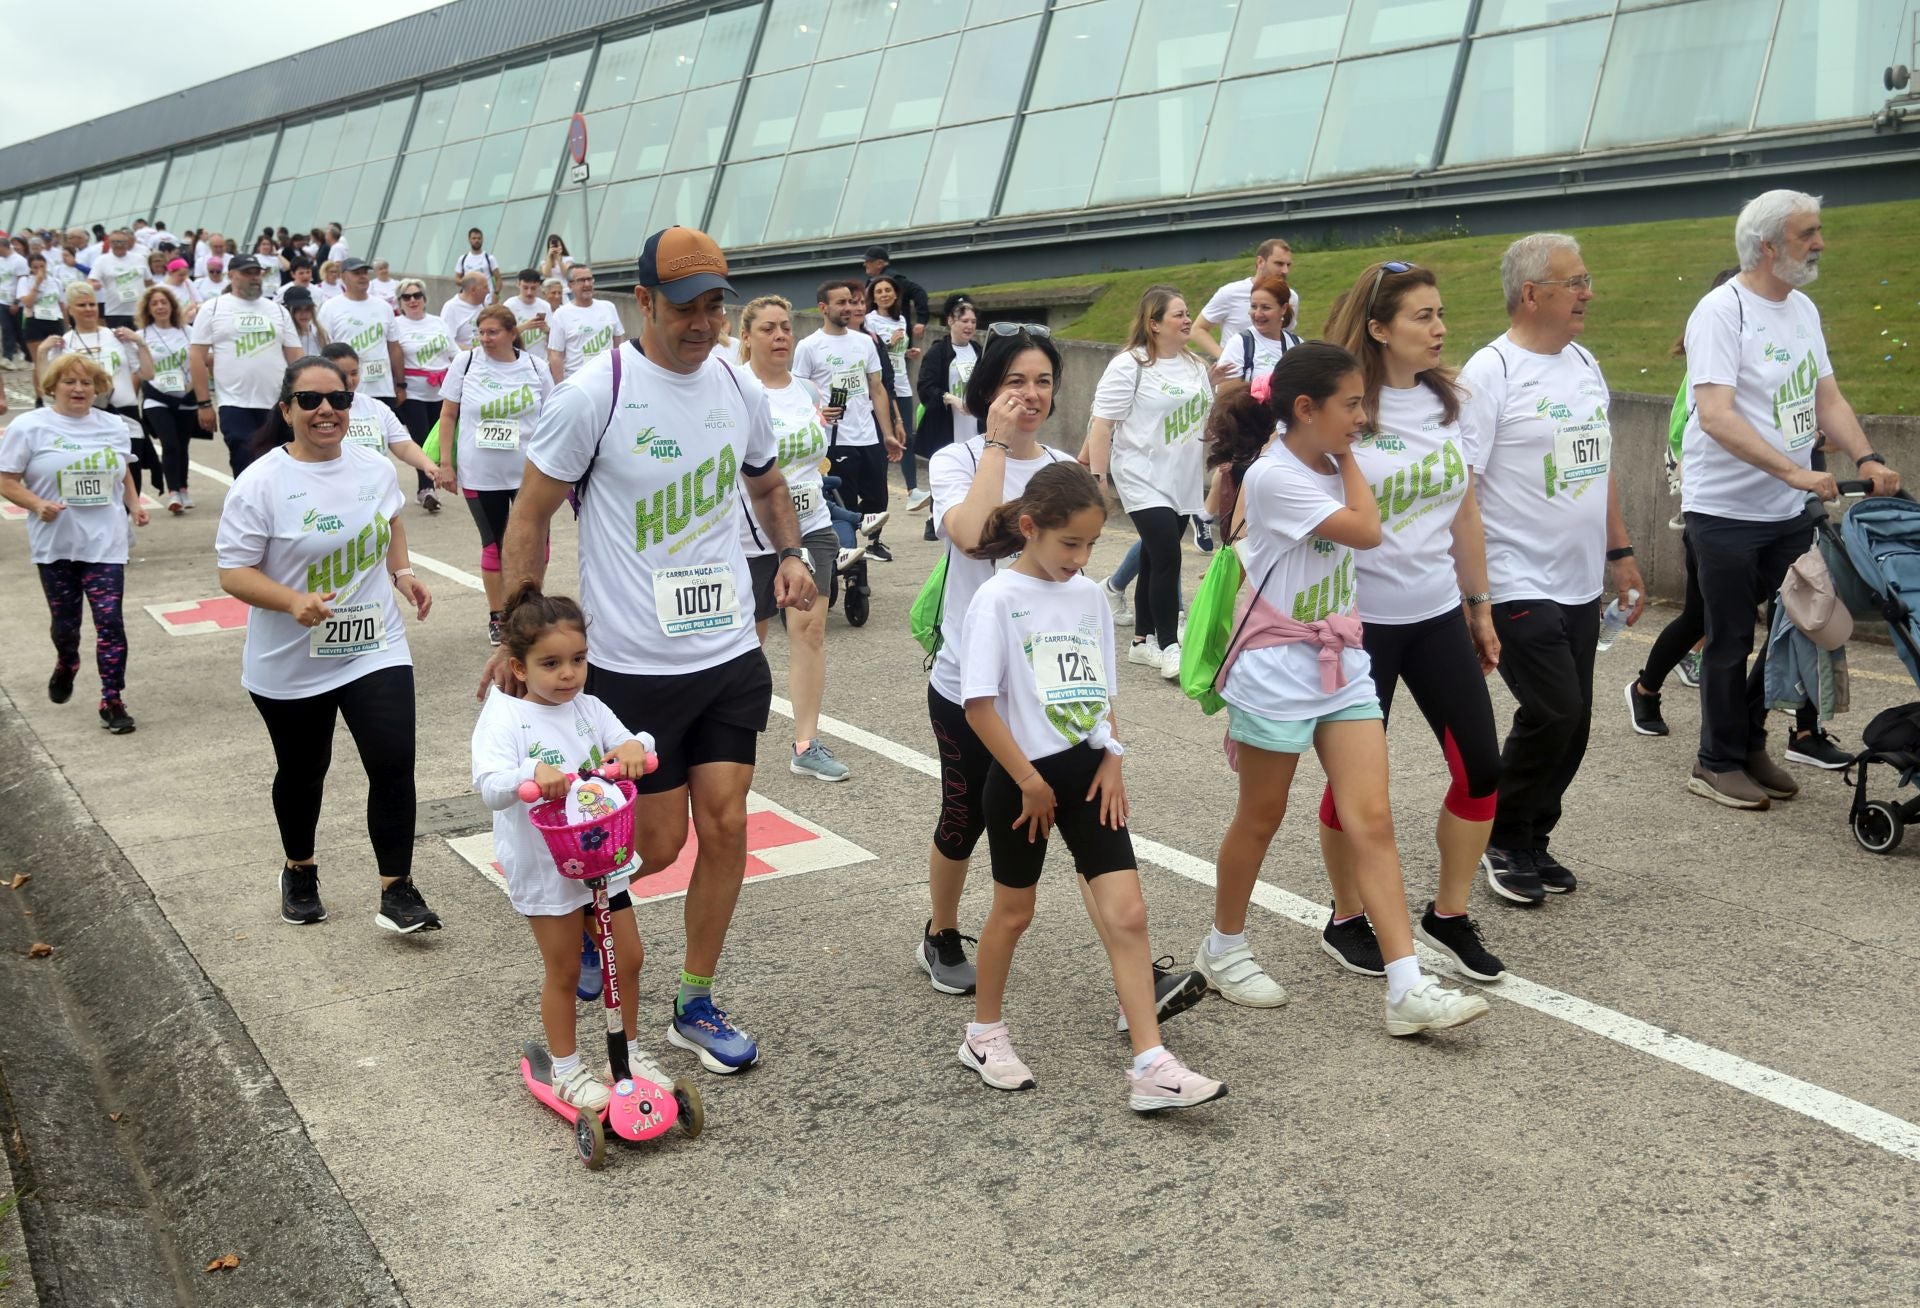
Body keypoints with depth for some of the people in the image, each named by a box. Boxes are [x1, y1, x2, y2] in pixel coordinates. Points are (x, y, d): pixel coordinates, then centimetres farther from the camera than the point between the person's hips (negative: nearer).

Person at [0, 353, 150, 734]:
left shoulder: (115, 426, 6)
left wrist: (135, 505, 3)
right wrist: (37, 504, -21)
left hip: (105, 542, 1)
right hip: (56, 544, -1)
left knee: (109, 621, -9)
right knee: (65, 622, 13)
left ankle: (112, 700, -3)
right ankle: (65, 667, 46)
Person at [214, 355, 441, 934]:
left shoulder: (375, 468, 0)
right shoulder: (260, 483, -15)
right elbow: (234, 573, -14)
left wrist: (402, 571, 5)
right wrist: (295, 601, -31)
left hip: (375, 650, 2)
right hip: (291, 665, -2)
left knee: (394, 765, -10)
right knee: (302, 773, 17)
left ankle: (397, 891, 0)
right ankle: (299, 871, 42)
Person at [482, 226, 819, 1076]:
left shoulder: (739, 391, 4)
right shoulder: (591, 397, -13)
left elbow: (767, 485, 21)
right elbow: (530, 517, -6)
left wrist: (789, 553, 2)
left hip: (729, 655, 5)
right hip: (631, 665, -5)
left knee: (725, 828, 5)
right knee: (659, 842, 3)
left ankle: (696, 1007, 22)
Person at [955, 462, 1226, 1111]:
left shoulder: (1090, 596, 5)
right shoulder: (998, 599, -13)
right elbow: (979, 704, -16)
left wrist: (1112, 760, 1)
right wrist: (1030, 781, -14)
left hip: (1088, 770, 5)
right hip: (1024, 777, -5)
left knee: (1126, 912, -3)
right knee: (1014, 911, 12)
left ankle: (1150, 1066, -1)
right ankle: (984, 1033, 34)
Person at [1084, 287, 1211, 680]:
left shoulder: (1194, 365, 10)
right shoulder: (1129, 366, -12)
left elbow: (1206, 419, 21)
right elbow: (1102, 425, -14)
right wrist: (1097, 478, -18)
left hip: (1183, 482, 7)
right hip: (1144, 481, -7)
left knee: (1155, 559, 13)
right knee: (1167, 558, -15)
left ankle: (1143, 640, 22)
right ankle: (1169, 647, -7)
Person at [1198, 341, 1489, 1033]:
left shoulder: (1330, 465, 8)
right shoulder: (1274, 477, -18)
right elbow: (1366, 531, -19)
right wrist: (1347, 457, -8)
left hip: (1342, 665, 7)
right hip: (1277, 670, -7)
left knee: (1373, 823, -2)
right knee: (1259, 820, 9)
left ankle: (1407, 989, -5)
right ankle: (1223, 949, 31)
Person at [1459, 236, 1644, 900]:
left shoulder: (1584, 365, 13)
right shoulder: (1491, 371, -12)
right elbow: (1459, 485, -16)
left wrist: (1620, 553, 19)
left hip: (1580, 585, 8)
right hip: (1518, 587, -8)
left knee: (1570, 722, 9)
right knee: (1554, 711, -11)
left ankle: (1531, 840, 25)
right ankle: (1503, 840, 9)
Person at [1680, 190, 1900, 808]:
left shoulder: (1803, 308, 10)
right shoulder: (1722, 312, -16)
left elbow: (1827, 397, 12)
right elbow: (1715, 416, -26)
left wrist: (1866, 460, -5)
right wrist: (1794, 471, -32)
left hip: (1790, 510, 8)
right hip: (1726, 509, -8)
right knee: (1730, 642, 2)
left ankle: (1751, 746, 29)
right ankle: (1718, 763, 16)